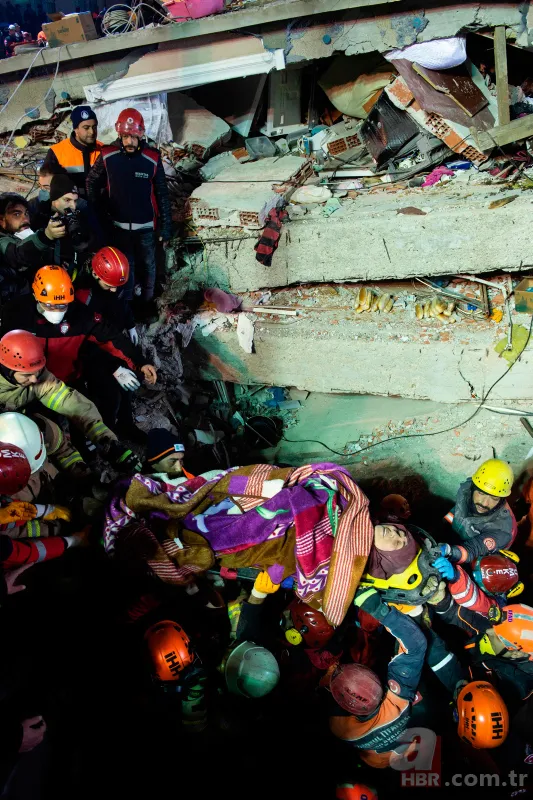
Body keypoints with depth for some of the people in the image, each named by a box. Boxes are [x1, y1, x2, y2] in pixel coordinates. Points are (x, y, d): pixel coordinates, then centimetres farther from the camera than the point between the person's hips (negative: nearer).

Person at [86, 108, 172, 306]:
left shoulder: (152, 159, -12)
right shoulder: (107, 156, -11)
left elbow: (162, 195, -5)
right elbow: (92, 183, 5)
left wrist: (166, 226, -3)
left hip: (146, 226, 0)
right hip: (119, 225, 0)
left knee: (148, 265, 15)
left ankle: (147, 302, 34)